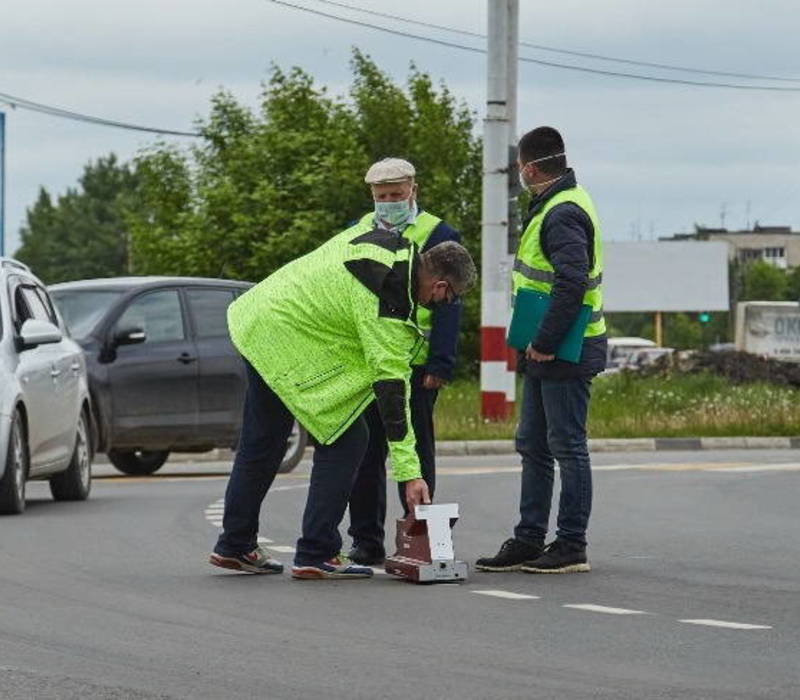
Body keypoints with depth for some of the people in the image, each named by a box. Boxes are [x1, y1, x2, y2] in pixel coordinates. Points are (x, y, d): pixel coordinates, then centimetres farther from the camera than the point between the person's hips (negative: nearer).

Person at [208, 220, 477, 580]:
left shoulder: (388, 242, -1)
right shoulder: (388, 302, -24)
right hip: (289, 342, -10)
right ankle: (316, 554, -5)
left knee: (262, 441, 20)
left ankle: (235, 546, 32)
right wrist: (409, 471, -23)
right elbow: (390, 384, -24)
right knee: (346, 438, -5)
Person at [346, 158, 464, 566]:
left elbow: (448, 305, -6)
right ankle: (366, 542, 12)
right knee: (365, 453, 5)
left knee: (415, 452, 3)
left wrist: (441, 363, -14)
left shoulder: (437, 236, -2)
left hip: (414, 364, -4)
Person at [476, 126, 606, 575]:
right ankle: (529, 541, 21)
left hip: (565, 352, -11)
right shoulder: (559, 205, 14)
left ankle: (572, 546, 2)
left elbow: (572, 284, -27)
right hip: (548, 352, 11)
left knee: (567, 446, -4)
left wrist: (545, 344, -21)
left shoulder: (563, 214, -18)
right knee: (533, 446, 14)